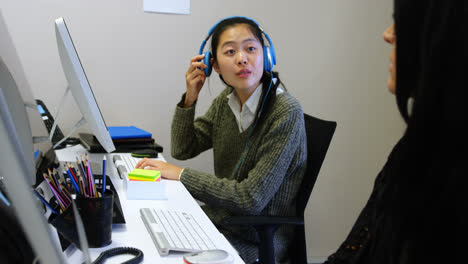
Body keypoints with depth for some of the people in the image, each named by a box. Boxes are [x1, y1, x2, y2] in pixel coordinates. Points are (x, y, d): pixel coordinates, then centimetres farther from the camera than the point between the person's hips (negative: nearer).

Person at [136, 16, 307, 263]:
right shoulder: (226, 100, 0)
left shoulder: (286, 113, -21)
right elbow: (182, 149, 8)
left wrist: (181, 174, -18)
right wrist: (190, 98, -8)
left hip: (259, 240, -6)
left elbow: (251, 199, -23)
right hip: (218, 218, 6)